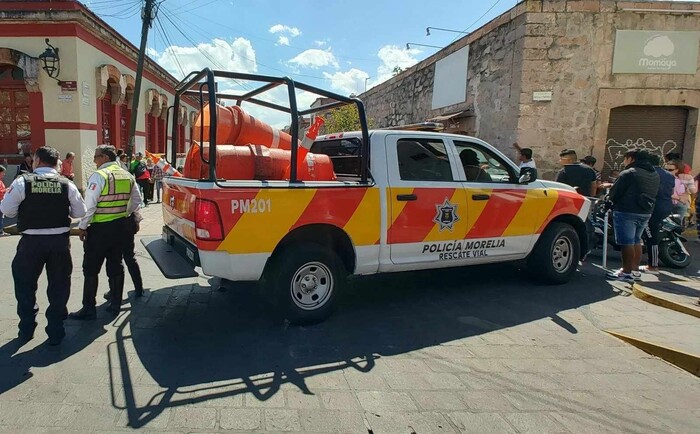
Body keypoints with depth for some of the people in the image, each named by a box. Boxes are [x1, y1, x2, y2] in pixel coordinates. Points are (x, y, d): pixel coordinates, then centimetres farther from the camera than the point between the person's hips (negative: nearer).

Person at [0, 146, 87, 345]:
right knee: (59, 285, 13)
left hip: (31, 241, -1)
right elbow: (80, 212, 1)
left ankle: (26, 329, 30)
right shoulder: (67, 184, -3)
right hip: (60, 240, 1)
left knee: (25, 284, 19)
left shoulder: (22, 181, -7)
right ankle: (56, 332, 20)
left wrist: (25, 211, 13)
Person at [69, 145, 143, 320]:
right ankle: (116, 304, 20)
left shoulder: (99, 176, -14)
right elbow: (136, 200, 14)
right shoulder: (128, 176, 7)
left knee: (91, 269, 3)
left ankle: (88, 309, 8)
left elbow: (90, 204, -16)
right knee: (115, 266, 13)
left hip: (100, 229, -7)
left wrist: (83, 227, -8)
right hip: (121, 226, 7)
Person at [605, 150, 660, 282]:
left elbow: (614, 193, -13)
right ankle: (635, 270, 23)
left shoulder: (628, 173, -14)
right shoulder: (655, 175, 12)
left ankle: (626, 272, -2)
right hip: (645, 213, 9)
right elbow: (653, 194, 16)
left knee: (627, 242, -5)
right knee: (636, 241, 17)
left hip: (627, 212, -9)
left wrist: (608, 198, 8)